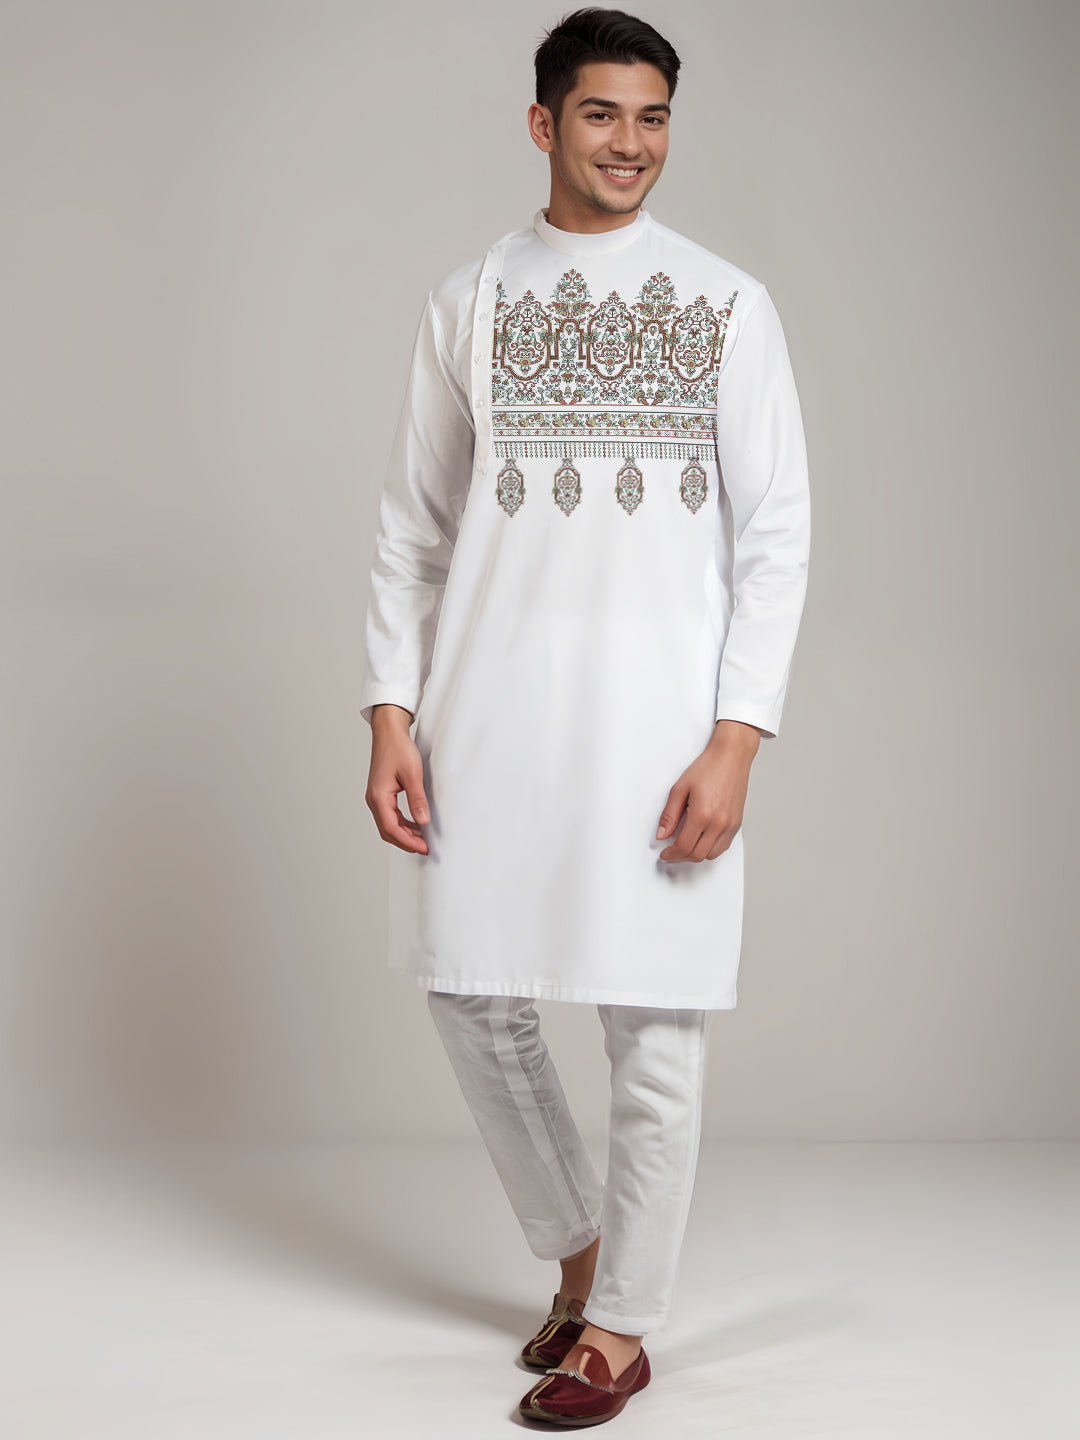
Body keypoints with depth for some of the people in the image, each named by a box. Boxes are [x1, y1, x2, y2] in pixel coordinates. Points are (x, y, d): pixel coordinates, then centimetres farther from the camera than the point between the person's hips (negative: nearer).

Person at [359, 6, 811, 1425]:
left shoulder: (728, 304, 4)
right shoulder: (468, 300, 10)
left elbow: (776, 534, 0)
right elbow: (413, 524, 11)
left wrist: (735, 739, -9)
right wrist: (391, 712, -1)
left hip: (657, 710, -2)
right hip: (488, 707, 3)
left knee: (657, 1029, 0)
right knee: (477, 1000, 7)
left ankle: (620, 1327, 18)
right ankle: (577, 1247, 31)